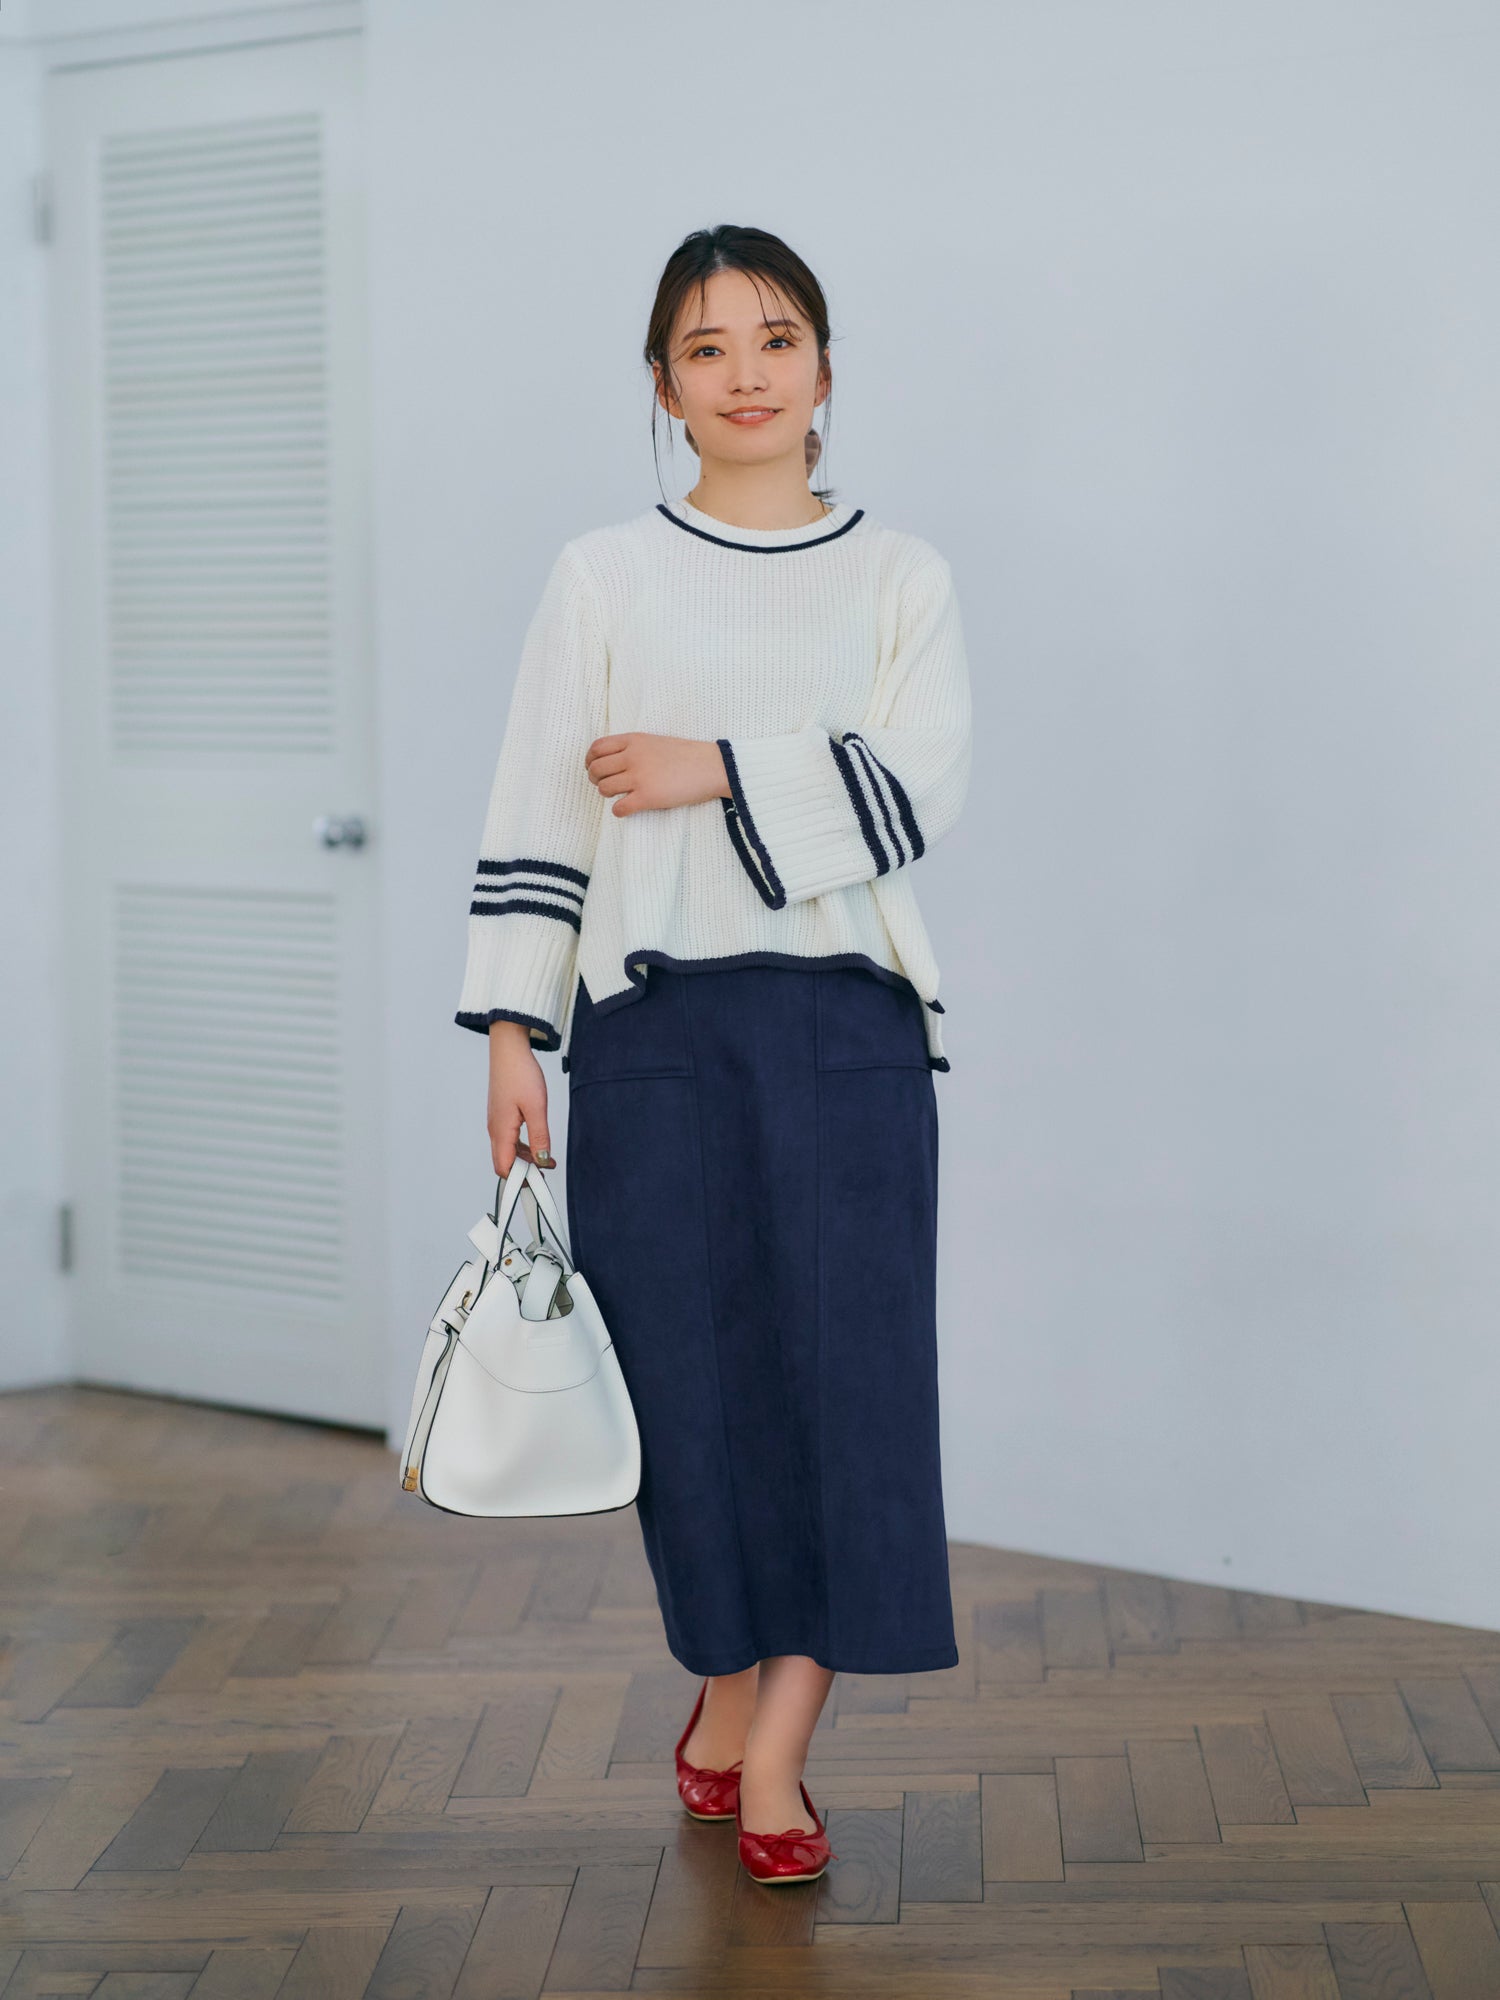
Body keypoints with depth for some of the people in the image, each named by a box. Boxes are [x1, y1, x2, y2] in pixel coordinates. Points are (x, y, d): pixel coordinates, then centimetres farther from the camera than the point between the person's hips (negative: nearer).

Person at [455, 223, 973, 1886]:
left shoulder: (899, 577, 9)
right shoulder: (601, 577, 7)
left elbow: (918, 786, -5)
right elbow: (536, 822, 3)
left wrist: (722, 772, -12)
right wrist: (513, 1029, -3)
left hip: (846, 1021, 1)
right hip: (657, 1025, 0)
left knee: (850, 1364, -5)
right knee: (693, 1370, 2)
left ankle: (764, 1749, 1)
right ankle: (733, 1712, 20)